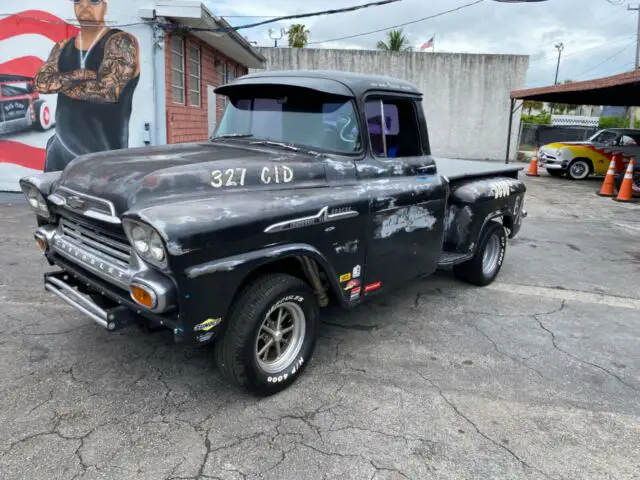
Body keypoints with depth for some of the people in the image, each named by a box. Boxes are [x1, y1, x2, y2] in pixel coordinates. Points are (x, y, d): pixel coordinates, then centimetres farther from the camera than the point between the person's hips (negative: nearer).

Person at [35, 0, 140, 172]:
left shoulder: (121, 42, -5)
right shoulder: (62, 48, 15)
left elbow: (108, 89, -18)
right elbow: (40, 82, 1)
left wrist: (59, 84, -4)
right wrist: (80, 75, -15)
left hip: (104, 153, -6)